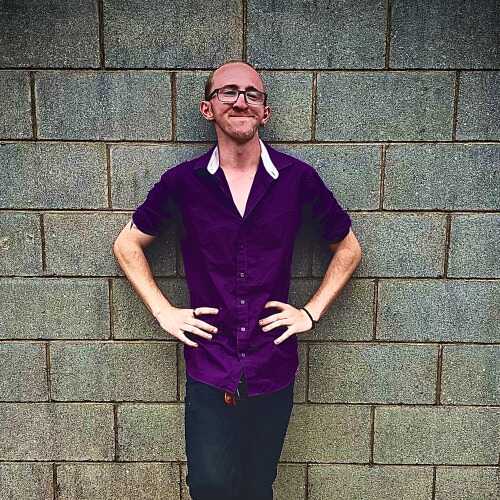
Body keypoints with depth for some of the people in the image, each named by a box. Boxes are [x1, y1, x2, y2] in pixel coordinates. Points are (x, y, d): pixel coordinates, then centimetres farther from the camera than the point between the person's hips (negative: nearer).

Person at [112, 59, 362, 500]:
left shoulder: (298, 178, -5)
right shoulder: (182, 182, -5)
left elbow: (348, 248, 8)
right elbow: (128, 244, 8)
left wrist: (312, 311, 0)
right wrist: (164, 312, 0)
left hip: (273, 371, 1)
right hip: (209, 372, 0)